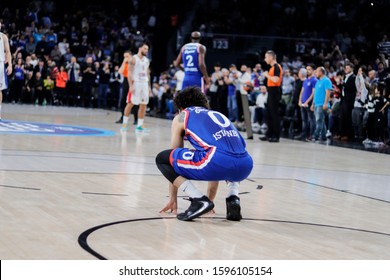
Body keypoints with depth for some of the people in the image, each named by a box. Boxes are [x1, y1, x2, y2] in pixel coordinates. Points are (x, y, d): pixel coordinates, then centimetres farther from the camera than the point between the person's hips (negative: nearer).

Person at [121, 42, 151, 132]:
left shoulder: (147, 60, 13)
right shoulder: (134, 59, -6)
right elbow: (129, 73, -10)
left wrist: (149, 86, 13)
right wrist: (131, 86, -18)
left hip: (144, 84, 6)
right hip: (135, 83, -6)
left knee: (143, 105, 3)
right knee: (130, 103, -4)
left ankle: (140, 125, 7)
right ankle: (124, 123, 4)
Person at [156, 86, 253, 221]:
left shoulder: (181, 117, 24)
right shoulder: (218, 114, 38)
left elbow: (174, 156, 29)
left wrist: (173, 198, 37)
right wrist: (211, 198, 52)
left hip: (217, 162, -6)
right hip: (245, 168, 6)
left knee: (161, 159, 15)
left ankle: (199, 200, 0)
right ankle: (233, 199, 16)